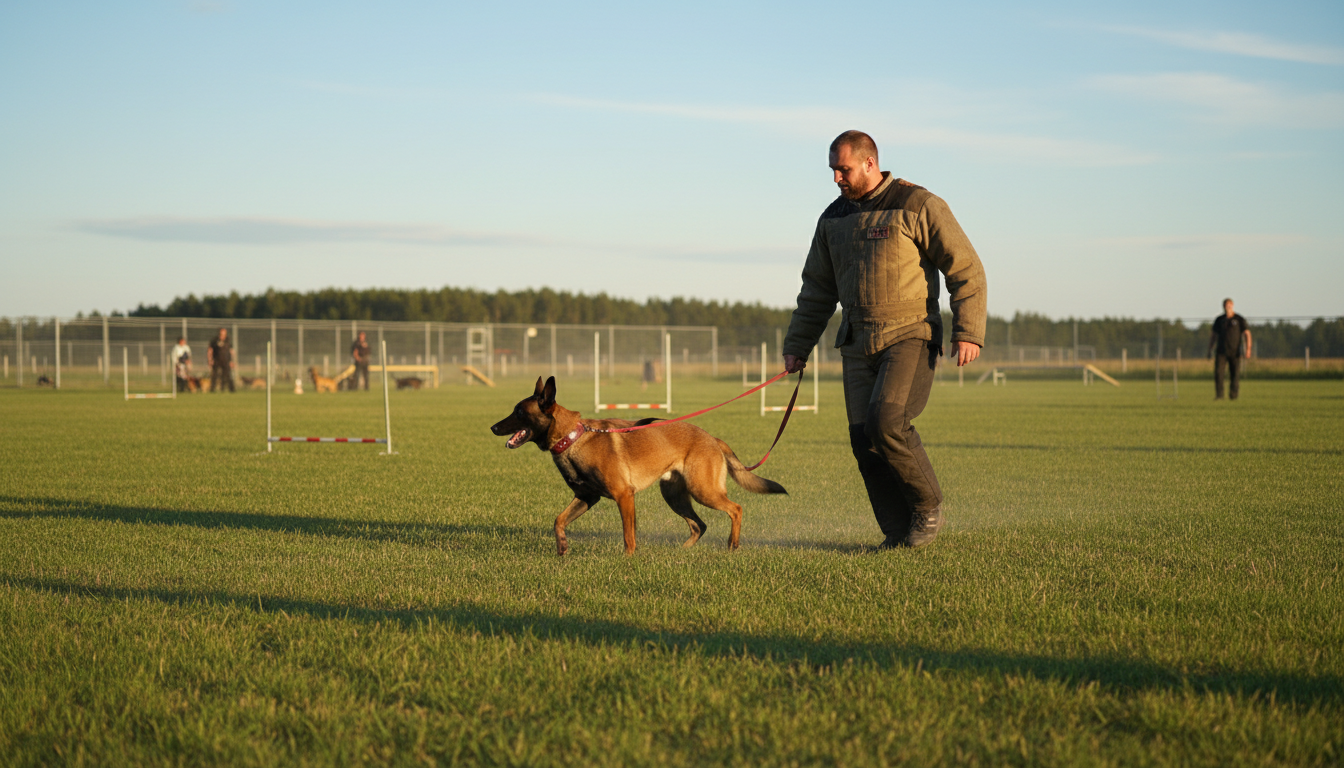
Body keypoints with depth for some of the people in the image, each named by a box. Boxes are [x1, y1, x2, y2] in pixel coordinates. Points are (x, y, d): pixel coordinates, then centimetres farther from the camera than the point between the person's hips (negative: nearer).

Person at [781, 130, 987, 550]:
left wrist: (968, 333, -15)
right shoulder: (835, 218, 13)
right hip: (859, 343, 6)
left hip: (911, 338, -6)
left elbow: (965, 270, -7)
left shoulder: (917, 205, -6)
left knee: (886, 421, -23)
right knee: (864, 439, -5)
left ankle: (928, 505, -2)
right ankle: (900, 534, 3)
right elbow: (817, 290, 21)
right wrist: (796, 346, 16)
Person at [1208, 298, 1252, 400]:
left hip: (1234, 352, -2)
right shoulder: (1219, 320, 11)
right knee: (1218, 372, -14)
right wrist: (1210, 350, 13)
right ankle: (1219, 395, -13)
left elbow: (1247, 334, -4)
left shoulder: (1239, 319, 1)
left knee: (1235, 373, -1)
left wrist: (1248, 348, -16)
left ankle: (1233, 394, 19)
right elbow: (1213, 335, 18)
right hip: (1221, 351, 2)